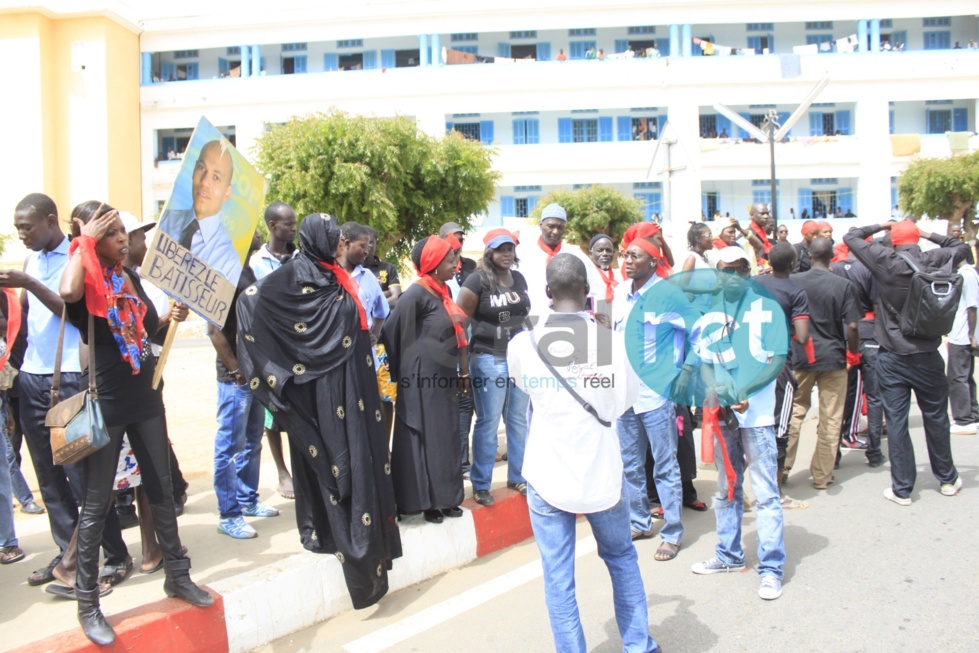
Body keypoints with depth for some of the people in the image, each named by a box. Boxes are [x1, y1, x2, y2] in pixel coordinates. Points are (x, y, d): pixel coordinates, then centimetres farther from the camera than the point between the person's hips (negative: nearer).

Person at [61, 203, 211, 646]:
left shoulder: (130, 276, 9)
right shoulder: (86, 279, -11)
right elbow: (68, 293, -37)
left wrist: (174, 316, 5)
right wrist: (85, 242, -24)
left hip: (145, 396, 6)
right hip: (105, 402, -6)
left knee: (161, 488, 14)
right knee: (97, 502, 2)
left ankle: (177, 575, 27)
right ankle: (87, 601, 15)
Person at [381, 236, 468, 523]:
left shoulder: (443, 292, 10)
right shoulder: (417, 294, -16)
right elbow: (391, 330, -16)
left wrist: (463, 371, 15)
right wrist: (402, 369, -5)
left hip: (444, 376, 8)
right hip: (423, 378, -8)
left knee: (445, 437, 13)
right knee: (424, 438, 1)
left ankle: (444, 497, 24)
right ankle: (423, 500, 13)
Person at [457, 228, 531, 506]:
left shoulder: (519, 279, 8)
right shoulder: (477, 281, -10)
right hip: (489, 359, -5)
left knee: (519, 419, 13)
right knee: (488, 422, 1)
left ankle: (518, 476, 27)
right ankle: (480, 484, 14)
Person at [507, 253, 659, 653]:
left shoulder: (523, 344, -8)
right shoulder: (614, 340, -9)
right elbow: (626, 399, 5)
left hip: (547, 477, -1)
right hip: (601, 474, 1)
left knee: (558, 577, 7)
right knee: (622, 558, 22)